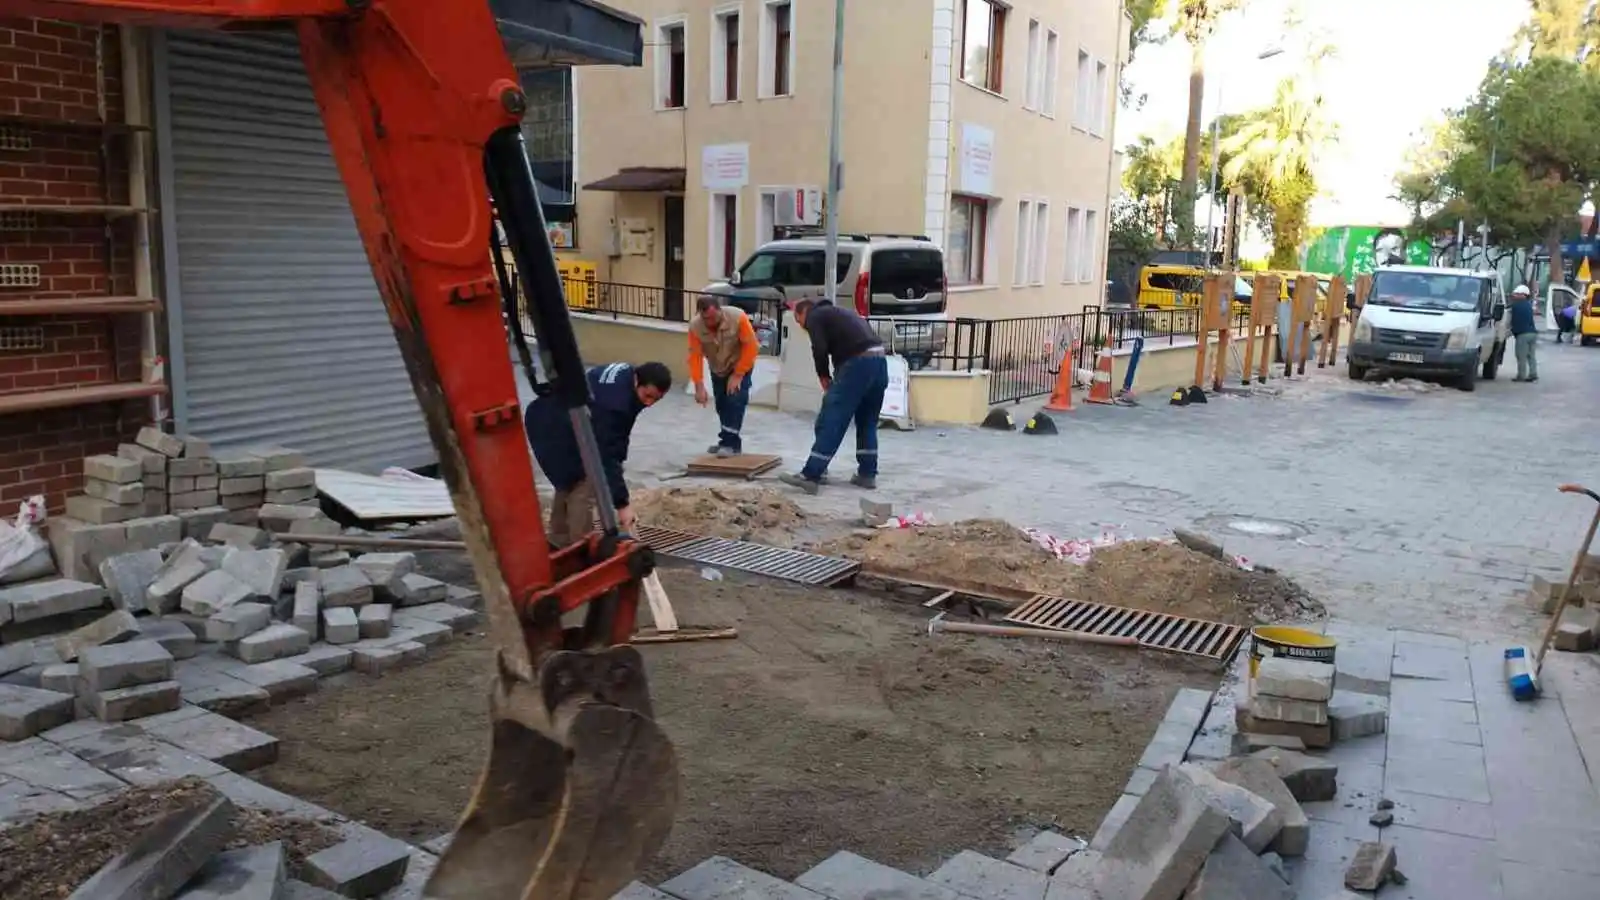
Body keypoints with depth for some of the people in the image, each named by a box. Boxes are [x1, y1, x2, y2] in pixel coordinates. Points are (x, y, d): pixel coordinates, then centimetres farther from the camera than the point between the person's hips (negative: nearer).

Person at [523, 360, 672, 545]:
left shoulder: (627, 375, -7)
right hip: (553, 428, -11)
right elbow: (606, 455, -37)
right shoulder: (612, 403, -37)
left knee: (571, 483, 22)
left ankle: (558, 541, 36)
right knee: (584, 487, -15)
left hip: (557, 420, 11)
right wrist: (622, 503, -36)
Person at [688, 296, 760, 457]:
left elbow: (750, 346, -27)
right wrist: (699, 386, -31)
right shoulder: (695, 326, -26)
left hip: (740, 365, -4)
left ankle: (731, 443, -11)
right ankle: (727, 440, 25)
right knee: (721, 405, 10)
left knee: (735, 401, -16)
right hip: (717, 369, 4)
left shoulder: (738, 317, -34)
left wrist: (737, 375, -24)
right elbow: (695, 356, -24)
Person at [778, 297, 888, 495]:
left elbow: (820, 349, -7)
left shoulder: (814, 317, 8)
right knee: (867, 422, 20)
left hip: (858, 363, -8)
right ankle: (867, 474, 23)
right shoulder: (836, 312, 33)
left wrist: (823, 376, 9)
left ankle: (810, 476, -8)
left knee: (830, 422, -7)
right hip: (879, 360, 8)